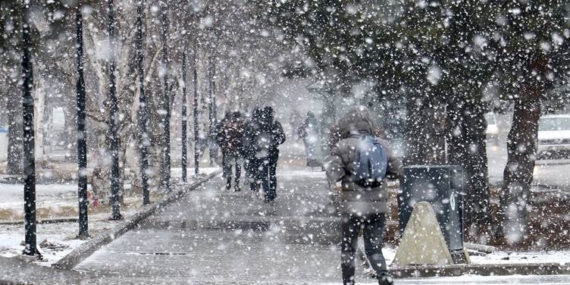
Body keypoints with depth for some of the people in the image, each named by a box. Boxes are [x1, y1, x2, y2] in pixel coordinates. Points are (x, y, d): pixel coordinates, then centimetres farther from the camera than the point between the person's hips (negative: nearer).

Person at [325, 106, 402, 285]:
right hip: (378, 206, 3)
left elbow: (333, 174, -15)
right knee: (374, 248, 10)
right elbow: (397, 170, 10)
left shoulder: (343, 146, -9)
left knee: (348, 248, 11)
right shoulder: (381, 145, 4)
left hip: (354, 205, -3)